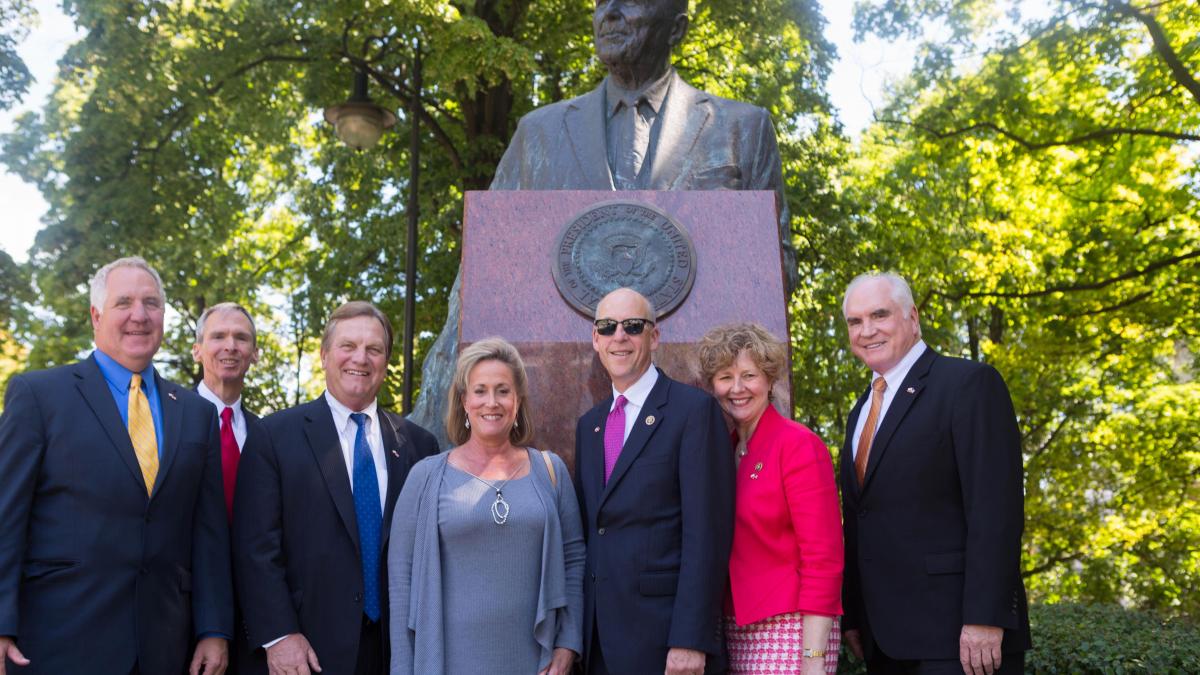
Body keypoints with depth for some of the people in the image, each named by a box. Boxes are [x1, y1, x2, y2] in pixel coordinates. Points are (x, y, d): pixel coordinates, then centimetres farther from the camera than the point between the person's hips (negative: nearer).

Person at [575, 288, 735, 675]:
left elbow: (706, 533, -14)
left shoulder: (694, 410, -8)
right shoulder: (588, 425, 14)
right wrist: (576, 635, 9)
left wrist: (690, 640, -19)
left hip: (665, 633, -6)